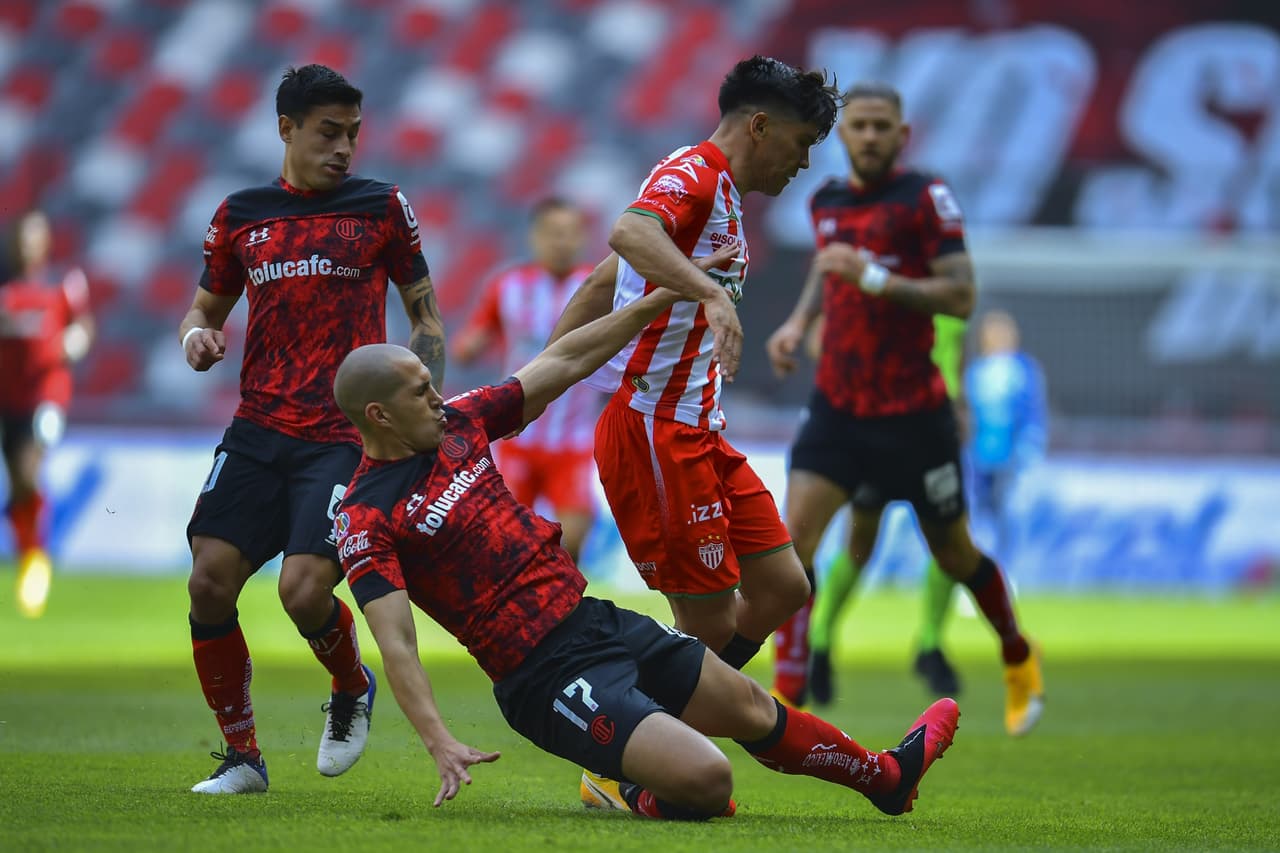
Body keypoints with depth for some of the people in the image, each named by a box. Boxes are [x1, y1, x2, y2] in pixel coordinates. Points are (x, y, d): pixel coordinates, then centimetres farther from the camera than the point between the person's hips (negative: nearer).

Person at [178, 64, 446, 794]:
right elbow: (207, 304, 23)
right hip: (258, 432, 3)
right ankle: (241, 756, 5)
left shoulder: (381, 207, 5)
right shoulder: (241, 215, 11)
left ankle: (353, 690, 16)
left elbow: (424, 305, 12)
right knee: (209, 581, -10)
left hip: (345, 438, -3)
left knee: (305, 590, -18)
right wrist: (198, 334, -1)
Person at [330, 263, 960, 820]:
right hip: (548, 678, -8)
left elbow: (563, 363, 14)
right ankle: (641, 797, 10)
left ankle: (889, 778, 44)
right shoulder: (366, 520, -16)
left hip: (598, 619, 8)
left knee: (749, 706, 23)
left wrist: (667, 295, 14)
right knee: (707, 778, -23)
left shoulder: (456, 425, 6)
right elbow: (396, 643, -22)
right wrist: (440, 743, -34)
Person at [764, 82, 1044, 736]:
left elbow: (961, 296, -18)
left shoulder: (925, 198, -11)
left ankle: (1019, 660, 37)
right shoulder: (826, 202, 7)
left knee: (953, 553, 10)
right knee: (794, 534, -14)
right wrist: (797, 323, 10)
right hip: (838, 407, 4)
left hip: (913, 412, -4)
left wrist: (875, 277, -26)